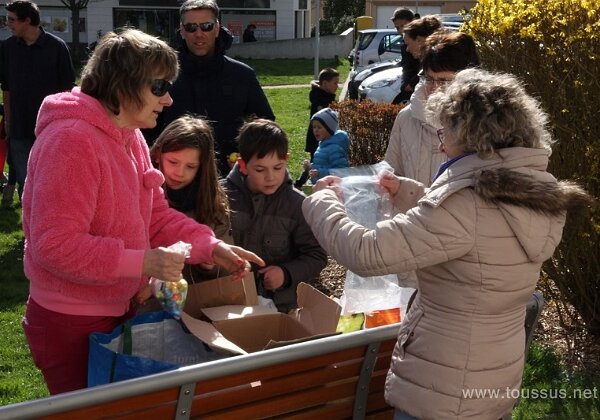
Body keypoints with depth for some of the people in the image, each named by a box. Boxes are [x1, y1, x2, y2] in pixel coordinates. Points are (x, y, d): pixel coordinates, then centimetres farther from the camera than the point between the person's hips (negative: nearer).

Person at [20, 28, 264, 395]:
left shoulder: (131, 137, 6)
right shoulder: (71, 141, -25)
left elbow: (156, 215, 8)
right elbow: (54, 245, -29)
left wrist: (210, 246, -5)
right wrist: (142, 261, -30)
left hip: (120, 310, 9)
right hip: (71, 324, -9)